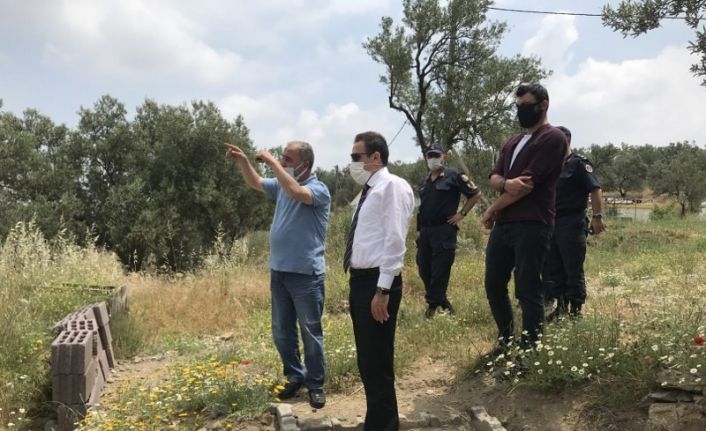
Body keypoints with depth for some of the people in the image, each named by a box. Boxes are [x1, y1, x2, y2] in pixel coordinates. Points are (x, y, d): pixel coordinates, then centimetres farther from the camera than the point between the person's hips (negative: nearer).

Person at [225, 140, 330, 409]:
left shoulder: (318, 189, -13)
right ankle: (295, 376, 29)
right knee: (281, 332, 14)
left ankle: (315, 385, 16)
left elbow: (295, 192, -32)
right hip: (278, 271, 7)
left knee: (310, 332, 3)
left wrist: (271, 162, -23)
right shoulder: (282, 184, 10)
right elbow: (255, 183, 22)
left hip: (306, 274, -7)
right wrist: (242, 161, 4)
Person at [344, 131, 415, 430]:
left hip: (377, 283, -10)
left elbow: (395, 240, -19)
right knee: (367, 361, 18)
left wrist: (383, 290, -22)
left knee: (377, 363, -1)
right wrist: (358, 284, 18)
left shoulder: (392, 186, -11)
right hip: (360, 280, 10)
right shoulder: (369, 190, 17)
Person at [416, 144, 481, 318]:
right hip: (425, 232, 7)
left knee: (440, 271, -4)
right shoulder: (425, 181, 17)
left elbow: (476, 193, -2)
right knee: (424, 269, 9)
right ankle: (443, 302, 24)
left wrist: (462, 213, -4)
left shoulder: (454, 176, -4)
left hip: (444, 231, -7)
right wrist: (418, 230, 17)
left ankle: (433, 304, 5)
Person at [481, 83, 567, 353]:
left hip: (532, 225, -8)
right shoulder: (512, 143, 20)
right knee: (494, 285, 13)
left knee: (527, 290, -4)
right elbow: (494, 178, 9)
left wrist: (492, 209, -5)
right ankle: (506, 340, 30)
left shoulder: (553, 138, -5)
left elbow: (529, 184, -14)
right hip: (503, 225, 8)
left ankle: (528, 350, 5)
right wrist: (507, 183, -17)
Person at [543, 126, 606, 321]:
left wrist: (597, 216, -21)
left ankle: (576, 310, 6)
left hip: (572, 225, -8)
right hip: (551, 223, 8)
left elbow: (595, 190, -13)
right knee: (551, 268, 10)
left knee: (573, 270, -3)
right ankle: (561, 307, 20)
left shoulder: (579, 164, -5)